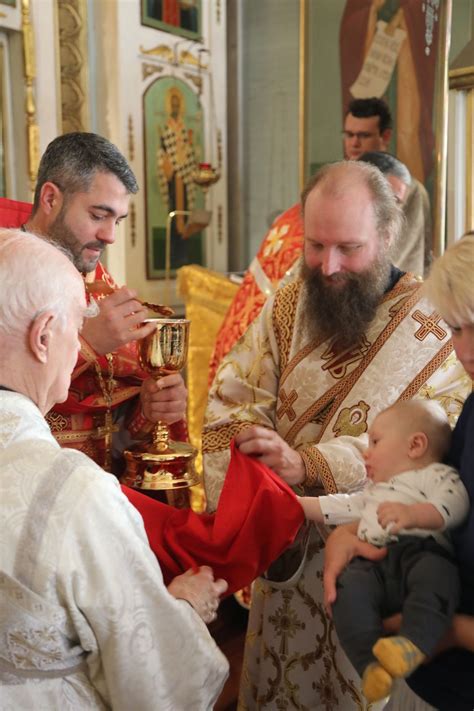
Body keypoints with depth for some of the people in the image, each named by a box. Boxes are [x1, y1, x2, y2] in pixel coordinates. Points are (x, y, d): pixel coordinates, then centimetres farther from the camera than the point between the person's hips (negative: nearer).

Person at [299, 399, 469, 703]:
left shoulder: (437, 474, 15)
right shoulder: (373, 492, 42)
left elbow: (454, 503, -5)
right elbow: (339, 507, 42)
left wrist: (413, 514, -22)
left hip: (422, 551, -5)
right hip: (373, 562, 5)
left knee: (435, 573, -38)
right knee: (350, 589, -27)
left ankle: (414, 644, -52)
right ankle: (371, 662, -37)